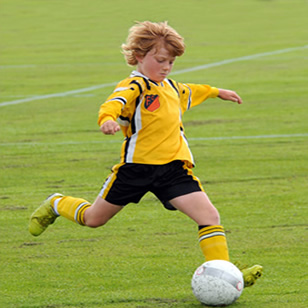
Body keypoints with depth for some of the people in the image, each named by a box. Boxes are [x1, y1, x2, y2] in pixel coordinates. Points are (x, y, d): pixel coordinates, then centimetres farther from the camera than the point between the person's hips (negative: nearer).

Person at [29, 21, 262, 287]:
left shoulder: (169, 86, 13)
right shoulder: (135, 86, -13)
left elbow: (187, 93, 39)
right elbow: (115, 102, -36)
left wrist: (217, 92, 50)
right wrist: (108, 119, -58)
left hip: (174, 168, 5)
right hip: (137, 166, -5)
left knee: (210, 216, -14)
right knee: (94, 219, 11)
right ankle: (57, 205, 43)